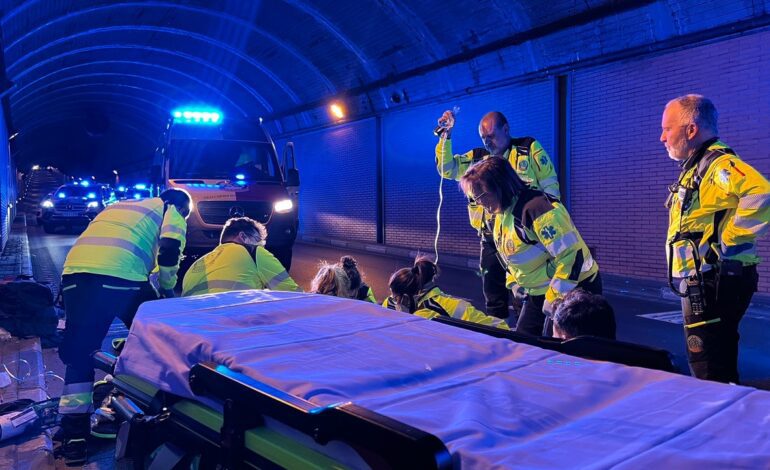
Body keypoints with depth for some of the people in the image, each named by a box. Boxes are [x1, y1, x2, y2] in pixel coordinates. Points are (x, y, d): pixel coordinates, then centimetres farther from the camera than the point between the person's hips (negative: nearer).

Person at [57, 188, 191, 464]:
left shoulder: (120, 206, 39)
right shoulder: (171, 212, 20)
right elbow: (169, 251, 1)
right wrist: (167, 289, 17)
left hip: (75, 270, 6)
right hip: (119, 275, -5)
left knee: (79, 350, 8)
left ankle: (74, 432, 6)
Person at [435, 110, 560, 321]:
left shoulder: (530, 148, 1)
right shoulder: (478, 157, 11)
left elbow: (550, 186, 0)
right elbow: (447, 169, 5)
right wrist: (446, 136, -5)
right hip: (491, 239, 4)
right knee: (493, 298, 12)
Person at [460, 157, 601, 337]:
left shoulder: (535, 207, -26)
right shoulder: (501, 214, 4)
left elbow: (572, 254, -28)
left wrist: (554, 297, -24)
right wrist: (514, 282, 7)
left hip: (574, 290, -9)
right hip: (537, 293, 9)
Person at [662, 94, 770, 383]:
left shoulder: (719, 163, -16)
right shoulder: (695, 167, 16)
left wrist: (728, 239, -25)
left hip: (714, 283, -10)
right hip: (702, 282, 10)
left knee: (710, 373, -4)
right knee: (719, 367, 20)